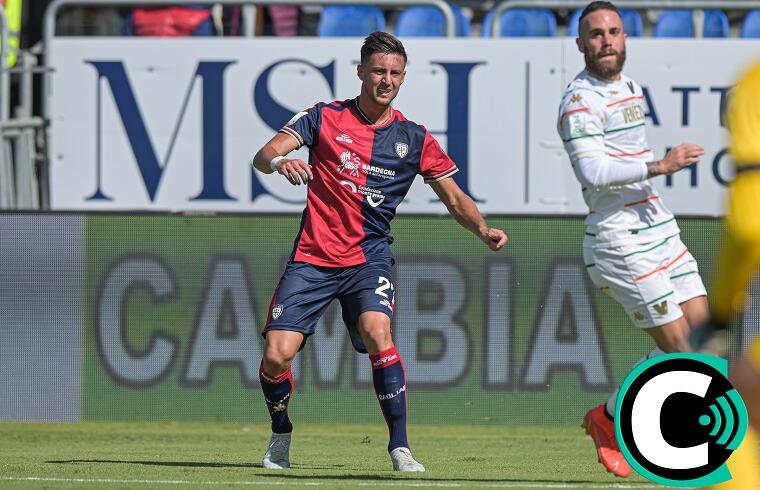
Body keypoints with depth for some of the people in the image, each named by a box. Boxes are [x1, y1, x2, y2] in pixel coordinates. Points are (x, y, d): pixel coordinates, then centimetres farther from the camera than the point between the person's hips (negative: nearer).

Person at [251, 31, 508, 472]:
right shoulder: (325, 118, 2)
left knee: (377, 331, -28)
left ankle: (401, 448, -23)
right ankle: (281, 437, 19)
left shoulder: (414, 137, 6)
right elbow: (263, 157, -8)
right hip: (313, 256, 0)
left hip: (369, 257, 0)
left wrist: (483, 229, -9)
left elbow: (455, 197, 11)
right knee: (277, 354, -11)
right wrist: (279, 162, -32)